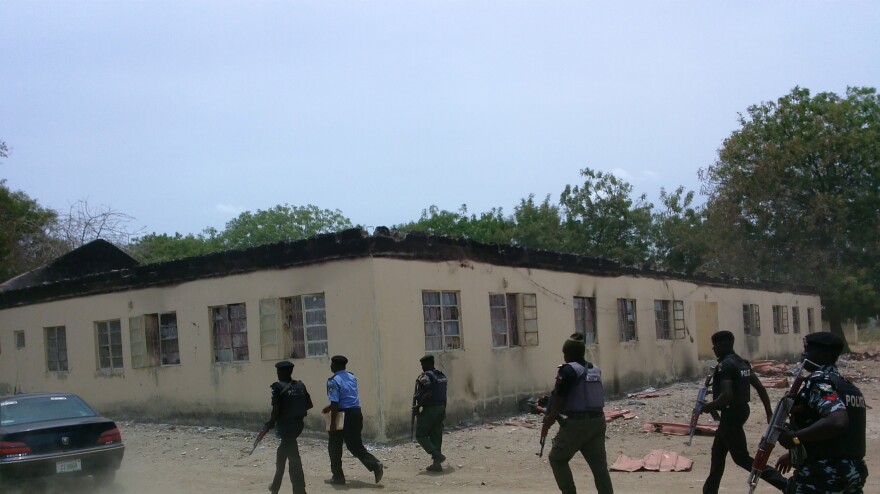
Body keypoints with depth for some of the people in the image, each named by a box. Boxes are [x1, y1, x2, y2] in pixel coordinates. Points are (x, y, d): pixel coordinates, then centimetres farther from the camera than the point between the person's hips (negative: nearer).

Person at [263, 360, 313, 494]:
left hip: (285, 425, -7)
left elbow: (276, 409, -16)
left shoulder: (278, 387, -11)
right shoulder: (300, 386, 6)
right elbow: (309, 405, 5)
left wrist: (270, 424, -3)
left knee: (293, 457, -6)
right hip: (298, 423, 7)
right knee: (281, 454, 24)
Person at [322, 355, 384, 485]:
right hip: (356, 413, 7)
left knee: (335, 447, 10)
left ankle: (338, 476, 15)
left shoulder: (333, 381, -12)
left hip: (343, 415, -7)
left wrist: (332, 423, -16)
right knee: (355, 445, 12)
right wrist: (330, 407, 30)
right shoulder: (352, 377, 13)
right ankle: (375, 465, -8)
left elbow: (335, 403, -18)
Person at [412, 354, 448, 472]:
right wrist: (443, 409, 18)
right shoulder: (442, 375, 12)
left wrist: (417, 407, -11)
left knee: (421, 435, 1)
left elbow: (426, 395, -22)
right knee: (436, 437, 11)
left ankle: (437, 456, -12)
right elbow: (443, 394, 13)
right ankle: (437, 463, 11)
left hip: (429, 409, -8)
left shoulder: (425, 376, -13)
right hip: (441, 408, 8)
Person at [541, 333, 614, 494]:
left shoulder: (568, 370, -9)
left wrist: (548, 422, 2)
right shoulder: (595, 370, 14)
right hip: (598, 420, 7)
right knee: (599, 464, 8)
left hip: (577, 423, -7)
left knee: (557, 458, 12)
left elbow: (559, 400, -11)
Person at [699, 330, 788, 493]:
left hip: (731, 413, -10)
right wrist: (769, 412, 16)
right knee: (718, 451, 21)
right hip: (741, 410, 10)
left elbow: (727, 395, -29)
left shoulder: (724, 365, -19)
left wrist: (709, 406, -14)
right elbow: (760, 387, 12)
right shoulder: (742, 363, 10)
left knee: (741, 458, -3)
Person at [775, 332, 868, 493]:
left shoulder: (820, 382, -14)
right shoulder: (848, 386, 15)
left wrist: (795, 437, -23)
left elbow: (838, 421, -31)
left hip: (823, 475, -9)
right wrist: (796, 452, 29)